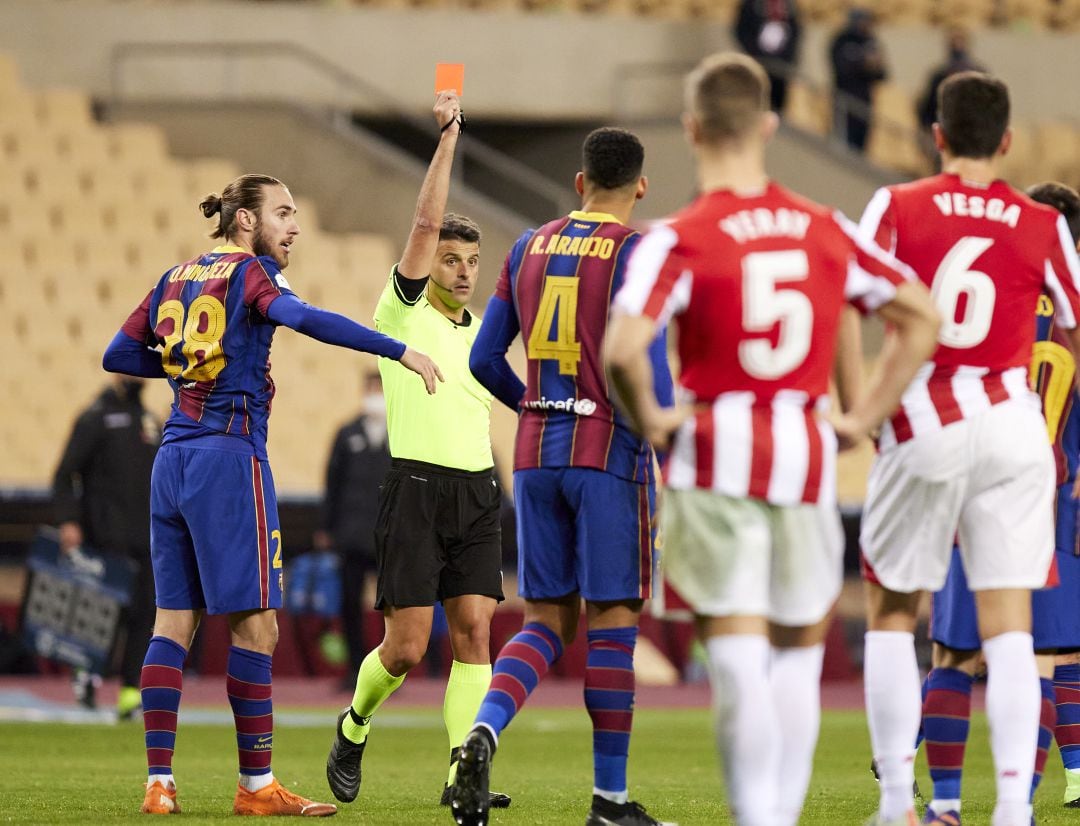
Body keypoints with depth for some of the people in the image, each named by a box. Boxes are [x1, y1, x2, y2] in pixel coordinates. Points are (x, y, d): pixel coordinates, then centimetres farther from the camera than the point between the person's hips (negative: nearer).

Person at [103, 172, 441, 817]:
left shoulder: (179, 278, 16)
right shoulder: (250, 273, -4)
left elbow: (118, 355, 17)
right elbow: (303, 318, -23)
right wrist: (400, 351, -28)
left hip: (173, 462, 7)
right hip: (231, 459, -7)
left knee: (174, 621, 6)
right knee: (256, 626, -3)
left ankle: (159, 781, 1)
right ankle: (257, 786, -2)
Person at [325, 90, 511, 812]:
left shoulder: (481, 332, 16)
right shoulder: (404, 312, -1)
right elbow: (426, 223, -13)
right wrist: (448, 139, -16)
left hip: (478, 491, 5)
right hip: (417, 487, -5)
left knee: (474, 630, -6)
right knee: (407, 646, -6)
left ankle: (462, 772, -7)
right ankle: (354, 727, 22)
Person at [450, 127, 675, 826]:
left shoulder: (530, 248, 10)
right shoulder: (637, 255, -7)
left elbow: (485, 360, 13)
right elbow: (649, 371, -15)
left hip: (536, 453, 5)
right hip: (610, 453, -5)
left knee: (547, 620, 9)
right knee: (612, 621, 1)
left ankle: (484, 731, -18)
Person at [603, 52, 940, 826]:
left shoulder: (680, 239, -8)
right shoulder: (826, 229, 6)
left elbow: (623, 348, -22)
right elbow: (921, 315, 11)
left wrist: (649, 418, -4)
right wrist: (864, 417, 14)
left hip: (715, 450, -3)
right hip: (807, 454, 3)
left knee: (738, 653, -2)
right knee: (798, 651, 14)